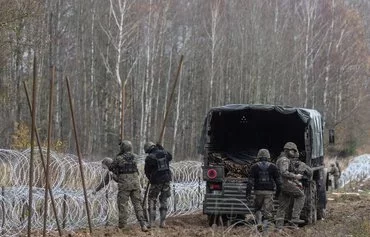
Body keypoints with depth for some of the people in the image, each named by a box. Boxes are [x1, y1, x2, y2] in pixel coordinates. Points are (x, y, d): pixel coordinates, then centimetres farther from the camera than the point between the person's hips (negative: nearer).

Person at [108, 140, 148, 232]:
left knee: (123, 203, 5)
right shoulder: (133, 157, 5)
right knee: (137, 203, 7)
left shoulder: (118, 158, -7)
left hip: (124, 183, -4)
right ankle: (142, 224, -2)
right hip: (135, 182, 4)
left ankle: (122, 225, 5)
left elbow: (111, 168, 6)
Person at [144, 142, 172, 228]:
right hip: (167, 180, 4)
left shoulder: (149, 158, -10)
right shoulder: (164, 153, 3)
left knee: (152, 199, 10)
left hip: (156, 182, -4)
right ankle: (162, 222, 7)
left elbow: (147, 171, 2)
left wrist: (150, 179, 21)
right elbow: (170, 157, 28)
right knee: (163, 200, 13)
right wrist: (161, 149, 27)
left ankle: (151, 222, 0)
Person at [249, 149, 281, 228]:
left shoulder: (254, 167, 2)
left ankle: (259, 222, -2)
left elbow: (251, 181, -3)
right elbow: (278, 180, 4)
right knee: (267, 210, 1)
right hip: (269, 192, 0)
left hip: (258, 191, 0)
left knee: (258, 209, 17)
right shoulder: (273, 167, 3)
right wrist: (278, 191, 14)